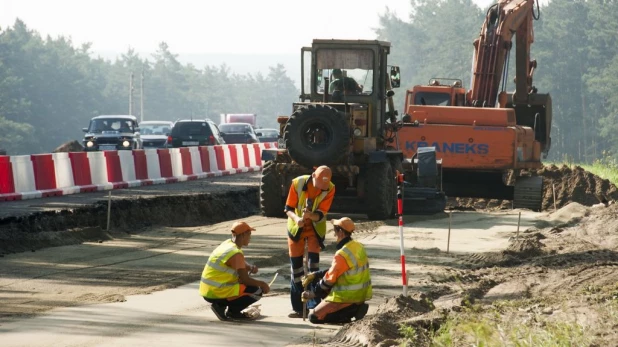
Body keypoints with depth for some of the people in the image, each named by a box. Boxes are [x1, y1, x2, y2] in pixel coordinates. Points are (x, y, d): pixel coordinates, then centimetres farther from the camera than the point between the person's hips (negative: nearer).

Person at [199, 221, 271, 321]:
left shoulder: (227, 243, 10)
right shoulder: (236, 253, -18)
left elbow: (243, 264, 23)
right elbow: (245, 279, -15)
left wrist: (251, 267, 2)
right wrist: (262, 284, 1)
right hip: (216, 293, -9)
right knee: (257, 292, -8)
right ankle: (232, 311, -3)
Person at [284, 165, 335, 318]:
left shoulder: (330, 189, -21)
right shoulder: (297, 183, -22)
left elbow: (321, 214, -19)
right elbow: (288, 208, -17)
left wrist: (310, 216, -40)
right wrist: (296, 218, -38)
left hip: (315, 228, -1)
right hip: (296, 227, 1)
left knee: (313, 262, -13)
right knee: (296, 264, 3)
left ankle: (314, 305, -11)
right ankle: (298, 307, 11)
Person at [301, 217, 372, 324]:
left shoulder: (342, 255, -23)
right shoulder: (358, 247, 5)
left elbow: (329, 280, -14)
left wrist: (312, 294, 0)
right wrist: (315, 275, 13)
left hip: (347, 298, -9)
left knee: (314, 317, -1)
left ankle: (351, 311, -10)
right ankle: (354, 308, 9)